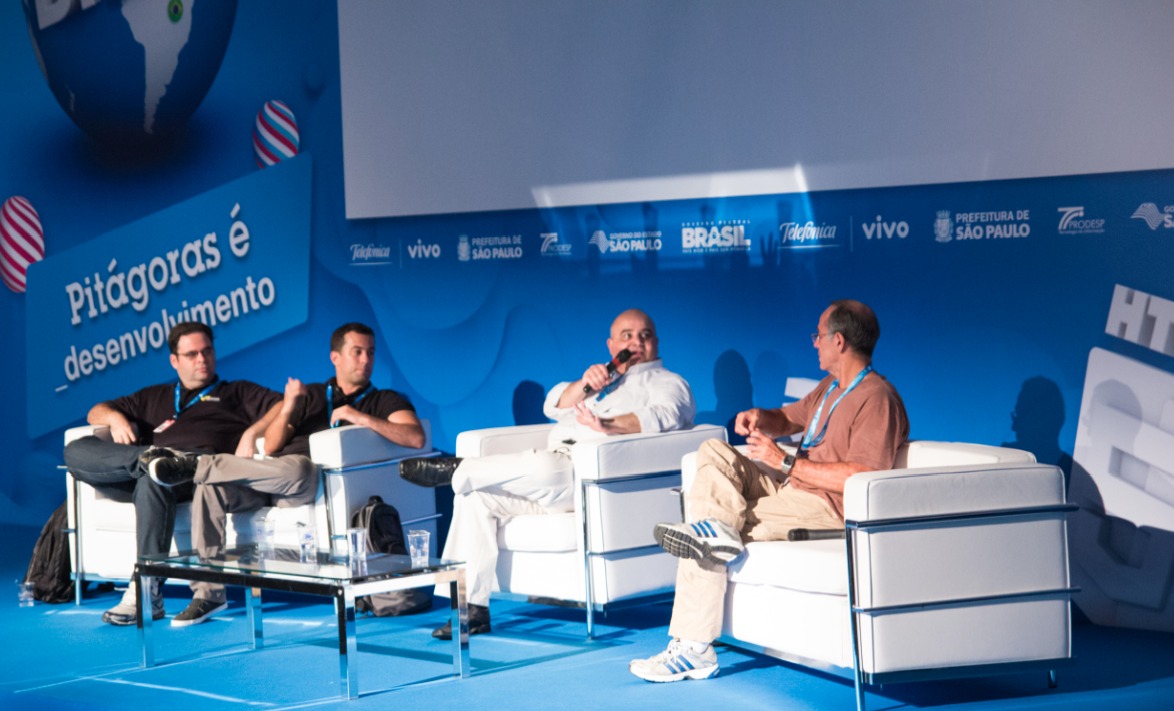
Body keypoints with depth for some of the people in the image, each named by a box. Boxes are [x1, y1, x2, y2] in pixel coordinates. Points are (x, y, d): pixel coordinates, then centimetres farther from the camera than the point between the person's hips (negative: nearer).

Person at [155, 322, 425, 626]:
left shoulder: (384, 401, 17)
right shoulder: (310, 395, 27)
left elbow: (416, 438, -3)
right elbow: (271, 447, 16)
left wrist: (361, 418, -10)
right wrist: (287, 409, -3)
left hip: (314, 484, -3)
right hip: (269, 486, 4)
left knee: (295, 467, -39)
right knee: (211, 489, -25)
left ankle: (198, 465, -22)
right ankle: (208, 593, -22)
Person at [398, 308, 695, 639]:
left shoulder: (667, 382, 11)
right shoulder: (603, 376, 34)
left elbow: (664, 415, -13)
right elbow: (554, 406, 20)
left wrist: (609, 425, -31)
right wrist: (584, 385, -1)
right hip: (552, 479, 8)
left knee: (543, 465, -38)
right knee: (475, 496, -9)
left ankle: (457, 470, -17)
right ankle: (473, 607, -13)